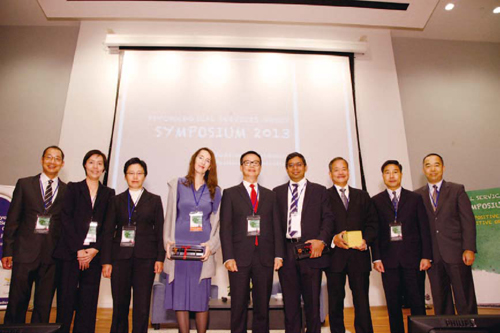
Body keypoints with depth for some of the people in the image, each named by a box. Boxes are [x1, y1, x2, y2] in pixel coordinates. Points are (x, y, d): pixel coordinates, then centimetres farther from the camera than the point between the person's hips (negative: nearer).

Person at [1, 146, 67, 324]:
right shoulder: (24, 184, 6)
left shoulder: (68, 191, 5)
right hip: (25, 252, 0)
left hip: (52, 256, 0)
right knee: (17, 302, 7)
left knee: (44, 306, 9)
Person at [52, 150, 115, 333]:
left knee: (88, 301, 3)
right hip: (70, 252, -1)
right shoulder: (73, 188, 8)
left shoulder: (109, 193, 11)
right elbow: (66, 220, -1)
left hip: (94, 254, 1)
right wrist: (78, 249, -9)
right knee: (66, 298, 0)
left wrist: (95, 249, -7)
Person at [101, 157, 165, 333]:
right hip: (121, 257, 1)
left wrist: (160, 258, -1)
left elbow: (160, 231, 6)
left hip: (145, 258, -1)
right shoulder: (117, 200, 11)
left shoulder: (154, 200, 10)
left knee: (142, 306, -1)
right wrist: (106, 261, 0)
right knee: (120, 304, 5)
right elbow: (108, 232, 7)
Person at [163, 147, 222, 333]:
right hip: (179, 247, 0)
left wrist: (211, 245, -6)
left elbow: (216, 222, 8)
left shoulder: (214, 191, 9)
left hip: (202, 250, 0)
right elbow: (170, 216, 7)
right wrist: (168, 242, -3)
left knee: (201, 298, 4)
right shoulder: (177, 185, 8)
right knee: (179, 297, 3)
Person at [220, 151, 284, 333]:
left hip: (265, 257, 2)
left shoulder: (270, 195, 16)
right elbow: (225, 228, 0)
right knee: (239, 306, 3)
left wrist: (279, 254, 1)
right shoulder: (230, 194, 7)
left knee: (263, 306, 8)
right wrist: (228, 257, -9)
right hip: (240, 257, -2)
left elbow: (276, 227, 11)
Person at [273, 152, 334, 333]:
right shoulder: (277, 192, 13)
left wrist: (322, 240, -14)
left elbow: (328, 218, 2)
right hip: (286, 251, 2)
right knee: (290, 302, 10)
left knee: (312, 301, 5)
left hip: (311, 250, -1)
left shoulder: (319, 190, 9)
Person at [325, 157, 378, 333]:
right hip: (335, 255, -2)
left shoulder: (362, 196, 16)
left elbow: (372, 223, 10)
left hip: (359, 254, 2)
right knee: (335, 302, 8)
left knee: (362, 300, 5)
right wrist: (333, 239, -18)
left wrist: (366, 241, -7)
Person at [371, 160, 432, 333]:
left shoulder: (415, 198, 8)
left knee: (417, 301, 4)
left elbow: (424, 229, 5)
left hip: (412, 257, 0)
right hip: (388, 258, 0)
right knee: (393, 302, 6)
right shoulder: (376, 201, 6)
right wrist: (376, 257, -4)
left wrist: (426, 256, -2)